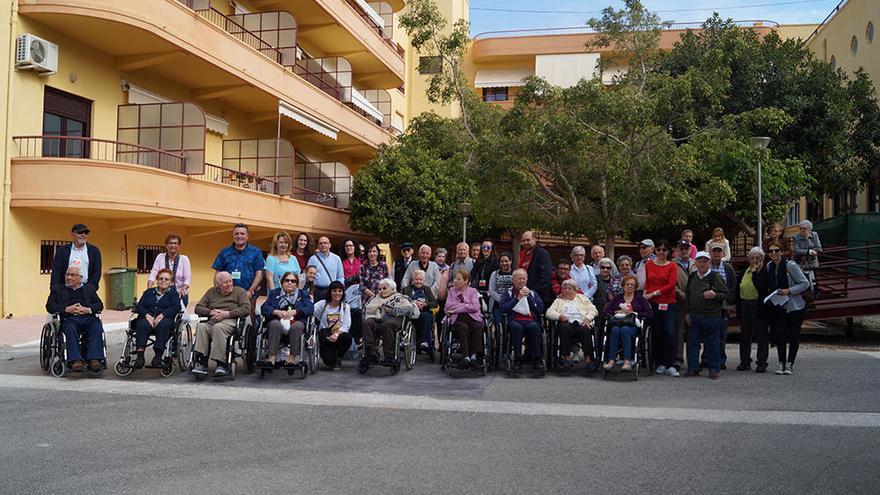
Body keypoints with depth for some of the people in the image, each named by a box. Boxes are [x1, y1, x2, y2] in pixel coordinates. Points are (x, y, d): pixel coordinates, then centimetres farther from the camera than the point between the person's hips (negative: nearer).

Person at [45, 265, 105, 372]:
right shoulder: (57, 288, 23)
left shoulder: (89, 288, 26)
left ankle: (94, 359, -38)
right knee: (70, 328, -35)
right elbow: (49, 306, 8)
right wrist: (67, 309, -9)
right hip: (69, 319, -1)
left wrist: (88, 309, -7)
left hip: (87, 317, 1)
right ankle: (75, 360, -41)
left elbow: (100, 305, 14)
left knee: (97, 326, -31)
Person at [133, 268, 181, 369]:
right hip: (147, 318, 2)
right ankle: (140, 355, -42)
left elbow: (176, 307, 0)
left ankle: (158, 355, -43)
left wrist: (162, 315, -16)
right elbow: (139, 306, 12)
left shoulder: (173, 293, 19)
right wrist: (147, 315, -10)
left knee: (163, 324, -37)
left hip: (165, 319, -2)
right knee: (142, 325, -33)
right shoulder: (149, 292, 27)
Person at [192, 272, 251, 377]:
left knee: (218, 327, -37)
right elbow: (198, 308, 20)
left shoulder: (240, 291, 17)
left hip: (230, 321, -3)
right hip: (212, 321, 3)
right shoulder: (211, 292, 27)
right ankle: (201, 363, -36)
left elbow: (246, 309, 1)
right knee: (201, 327, -31)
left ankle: (221, 364, -40)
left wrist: (227, 313, -8)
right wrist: (211, 312, 0)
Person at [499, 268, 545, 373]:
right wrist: (517, 298, -6)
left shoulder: (532, 292, 23)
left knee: (534, 327, -34)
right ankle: (517, 361, -30)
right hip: (514, 320, -1)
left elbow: (541, 308, 7)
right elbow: (503, 308, -1)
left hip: (530, 320, 2)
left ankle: (536, 360, -28)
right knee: (517, 327, -36)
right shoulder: (508, 293, 17)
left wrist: (528, 297, 0)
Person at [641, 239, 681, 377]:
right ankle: (660, 364, 16)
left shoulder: (672, 266, 1)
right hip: (653, 304, 3)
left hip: (668, 304, -2)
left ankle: (670, 366, -4)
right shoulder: (649, 264, 10)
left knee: (671, 334, -10)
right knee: (657, 335, 6)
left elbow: (671, 285, -8)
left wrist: (654, 293, -11)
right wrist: (645, 294, 1)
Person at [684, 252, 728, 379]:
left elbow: (725, 294, -4)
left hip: (712, 315, -4)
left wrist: (714, 295, -23)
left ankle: (714, 369, 14)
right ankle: (693, 368, 14)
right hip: (694, 316, 5)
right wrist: (688, 312, 13)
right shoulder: (692, 277, 10)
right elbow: (687, 295, 17)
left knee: (712, 343, 4)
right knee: (693, 342, 6)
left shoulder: (715, 277, -5)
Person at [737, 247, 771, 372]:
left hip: (759, 306, -5)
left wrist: (755, 271, -18)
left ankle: (762, 363, 8)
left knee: (761, 335, 0)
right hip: (745, 305, 5)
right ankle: (745, 361, 19)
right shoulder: (744, 271, 10)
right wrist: (737, 305, 6)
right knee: (745, 334, 10)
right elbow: (738, 290, 13)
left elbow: (762, 286, -24)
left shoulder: (765, 272, -6)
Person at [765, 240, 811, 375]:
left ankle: (790, 363, 17)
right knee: (779, 334, -4)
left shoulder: (790, 265, -14)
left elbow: (805, 283, -13)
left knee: (793, 336, 4)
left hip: (795, 307, -4)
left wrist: (788, 291, -21)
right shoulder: (769, 266, 3)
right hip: (779, 307, 4)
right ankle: (781, 362, 10)